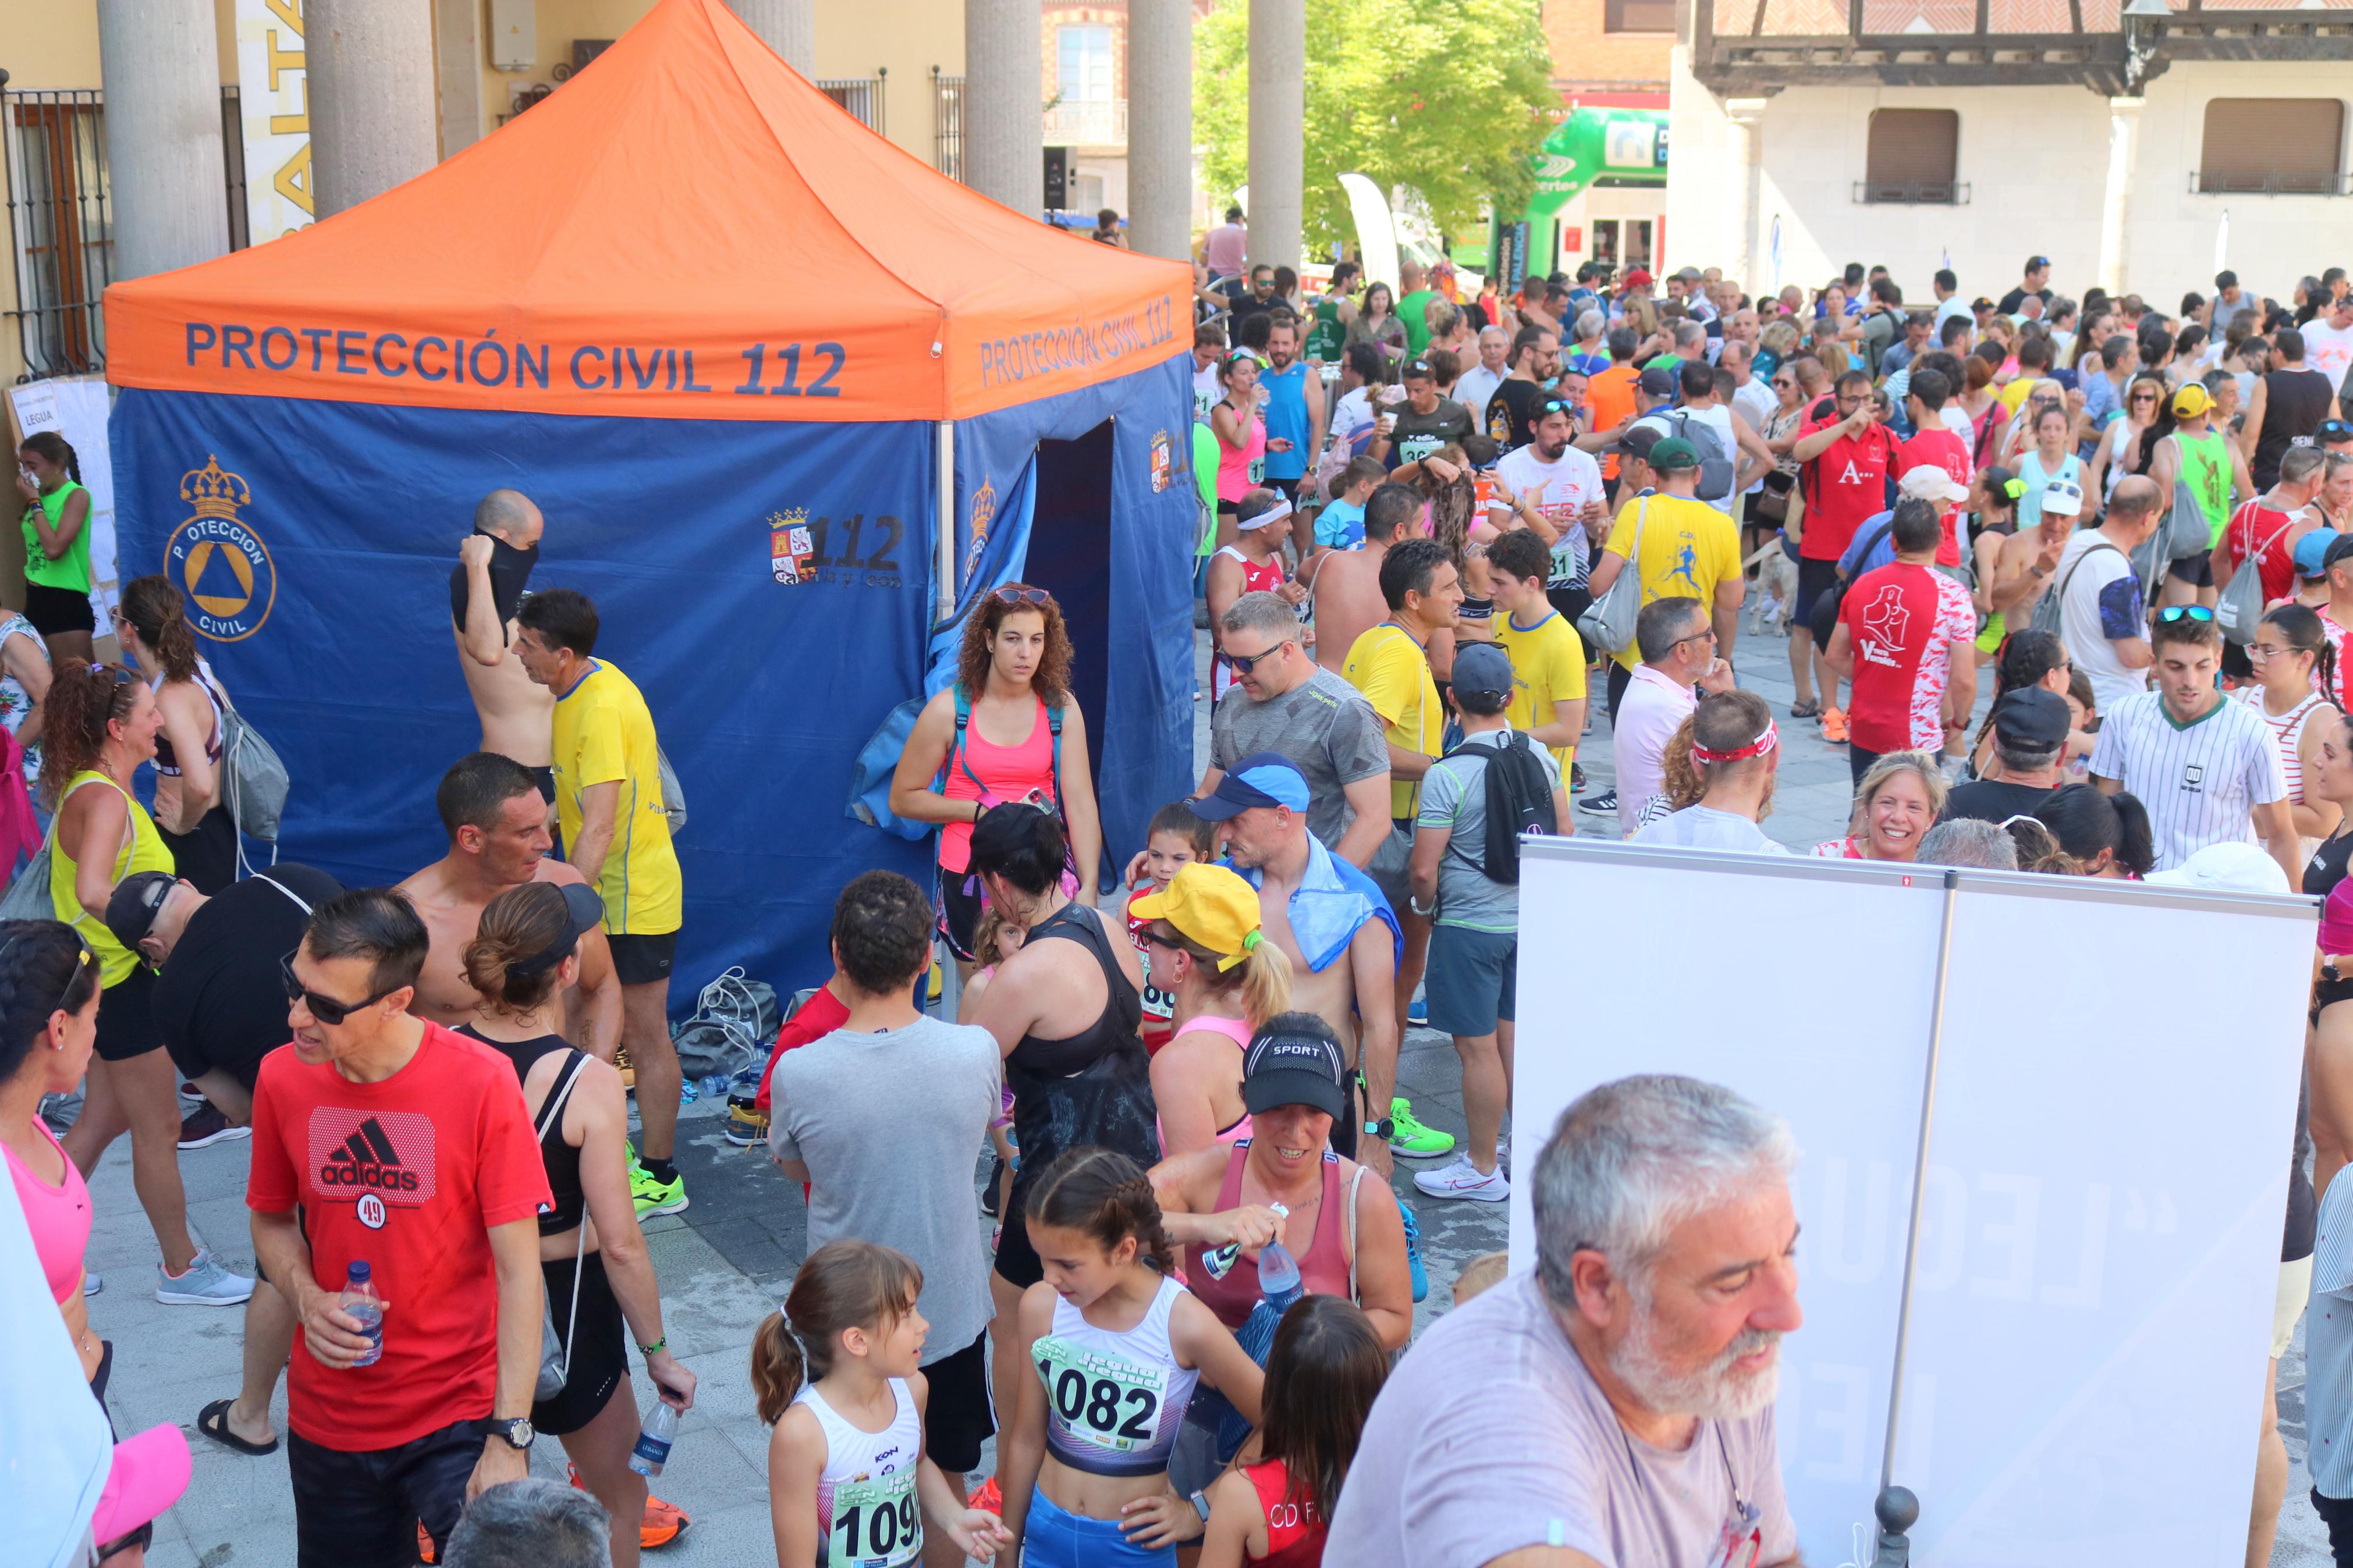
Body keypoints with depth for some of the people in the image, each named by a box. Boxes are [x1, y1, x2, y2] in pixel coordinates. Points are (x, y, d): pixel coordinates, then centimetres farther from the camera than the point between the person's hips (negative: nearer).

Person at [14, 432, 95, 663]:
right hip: (35, 600, 8)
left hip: (66, 603, -8)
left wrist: (34, 502, -14)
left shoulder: (77, 496, -10)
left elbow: (54, 548, -22)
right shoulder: (39, 496, 10)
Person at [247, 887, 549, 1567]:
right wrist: (306, 1298, -10)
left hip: (459, 1418, -4)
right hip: (327, 1420, 4)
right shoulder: (282, 1078, -7)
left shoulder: (481, 1083, -19)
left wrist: (509, 1439, -18)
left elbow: (518, 1270, -15)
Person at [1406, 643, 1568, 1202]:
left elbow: (1423, 870, -18)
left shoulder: (1446, 776, -19)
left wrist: (1427, 906, 2)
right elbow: (1565, 836, 9)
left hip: (1469, 926, -6)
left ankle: (1482, 1169, 13)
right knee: (1513, 1036, 18)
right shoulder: (1540, 756, -1)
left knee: (1477, 1047, 3)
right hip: (1530, 920, 6)